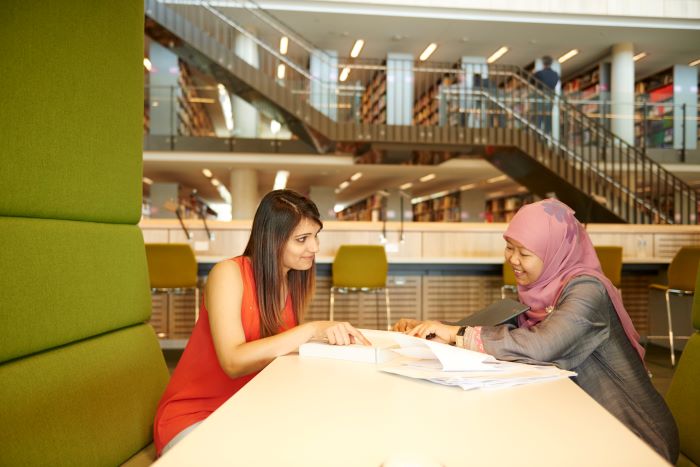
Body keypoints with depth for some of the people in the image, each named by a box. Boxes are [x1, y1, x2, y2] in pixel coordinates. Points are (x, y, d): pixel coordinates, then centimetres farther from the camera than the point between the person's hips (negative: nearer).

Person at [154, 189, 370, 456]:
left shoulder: (296, 281, 3)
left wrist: (335, 335, -17)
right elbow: (234, 362, -28)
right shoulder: (229, 274, -17)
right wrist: (312, 330, -33)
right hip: (193, 417, -5)